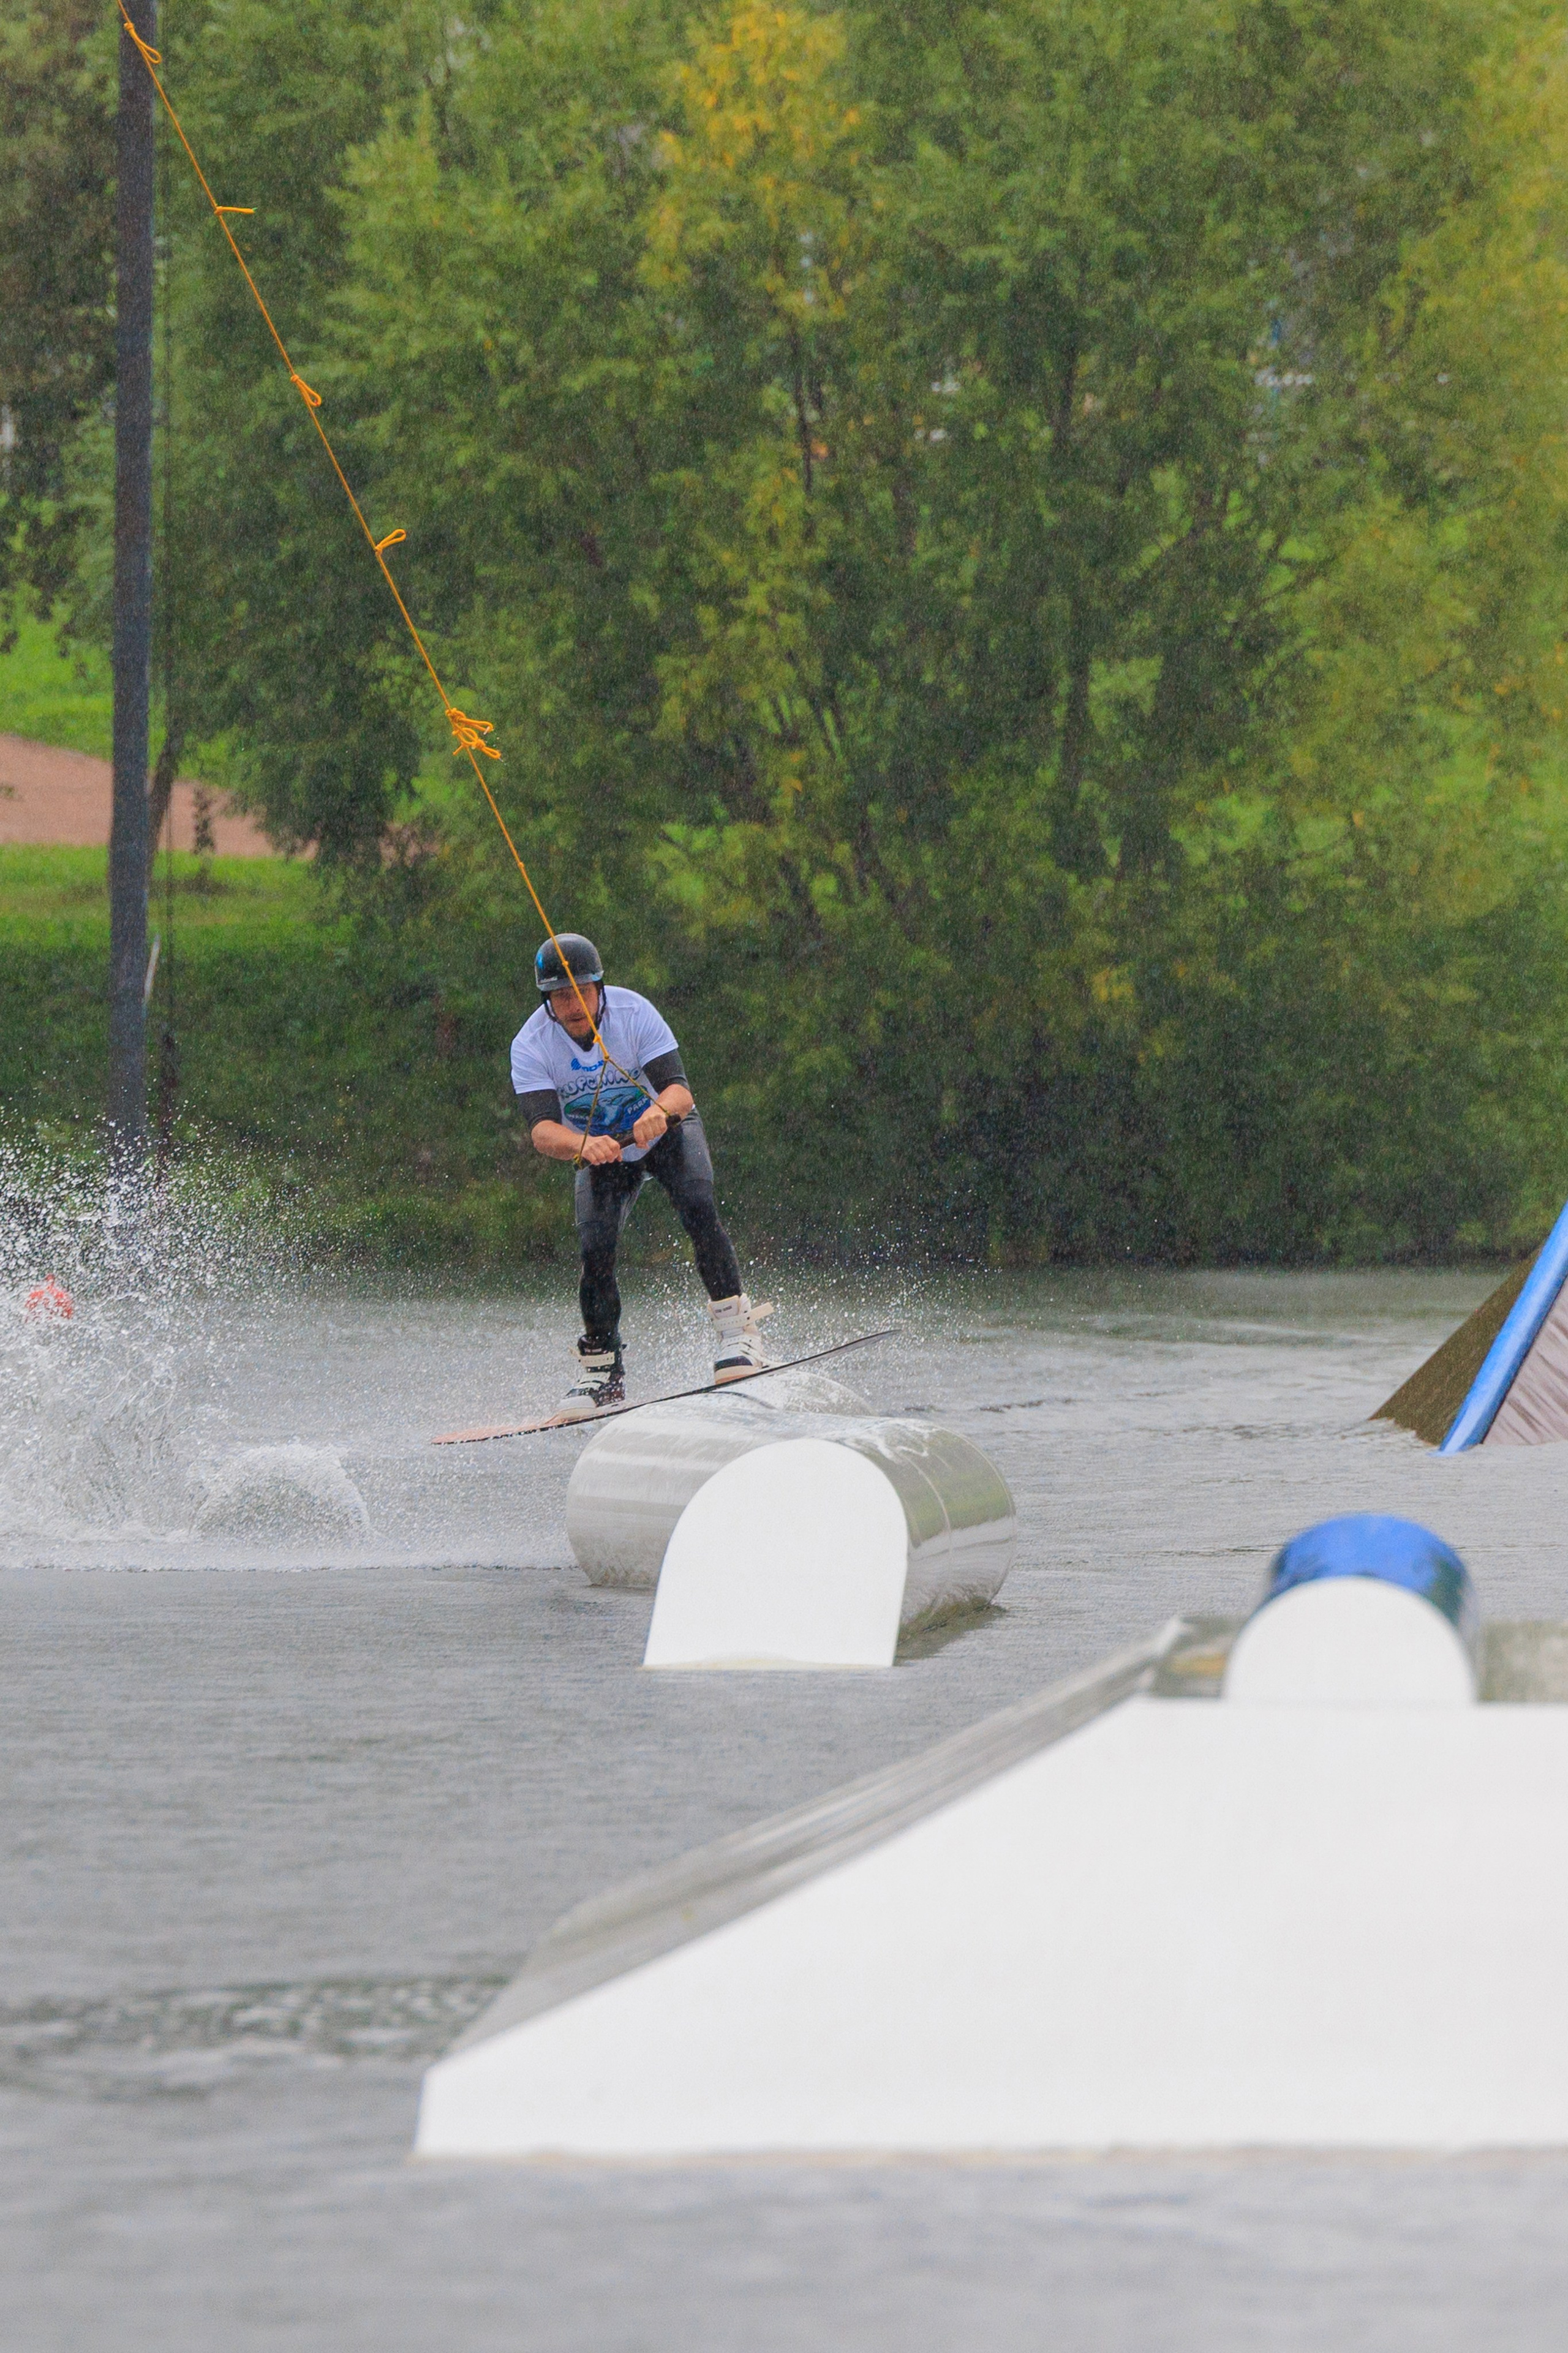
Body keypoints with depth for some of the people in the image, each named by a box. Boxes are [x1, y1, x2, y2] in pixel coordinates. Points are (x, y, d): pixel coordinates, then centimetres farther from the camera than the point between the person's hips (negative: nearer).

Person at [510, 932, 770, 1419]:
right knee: (596, 1247, -19)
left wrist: (660, 1110, -57)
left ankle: (735, 1328, -21)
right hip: (601, 1152, 1)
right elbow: (542, 1130, -34)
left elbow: (680, 1092, -32)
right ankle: (601, 1369, -3)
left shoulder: (635, 1013, -26)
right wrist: (583, 1145, -56)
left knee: (698, 1209, -27)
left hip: (667, 1132, -1)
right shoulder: (530, 1047, -23)